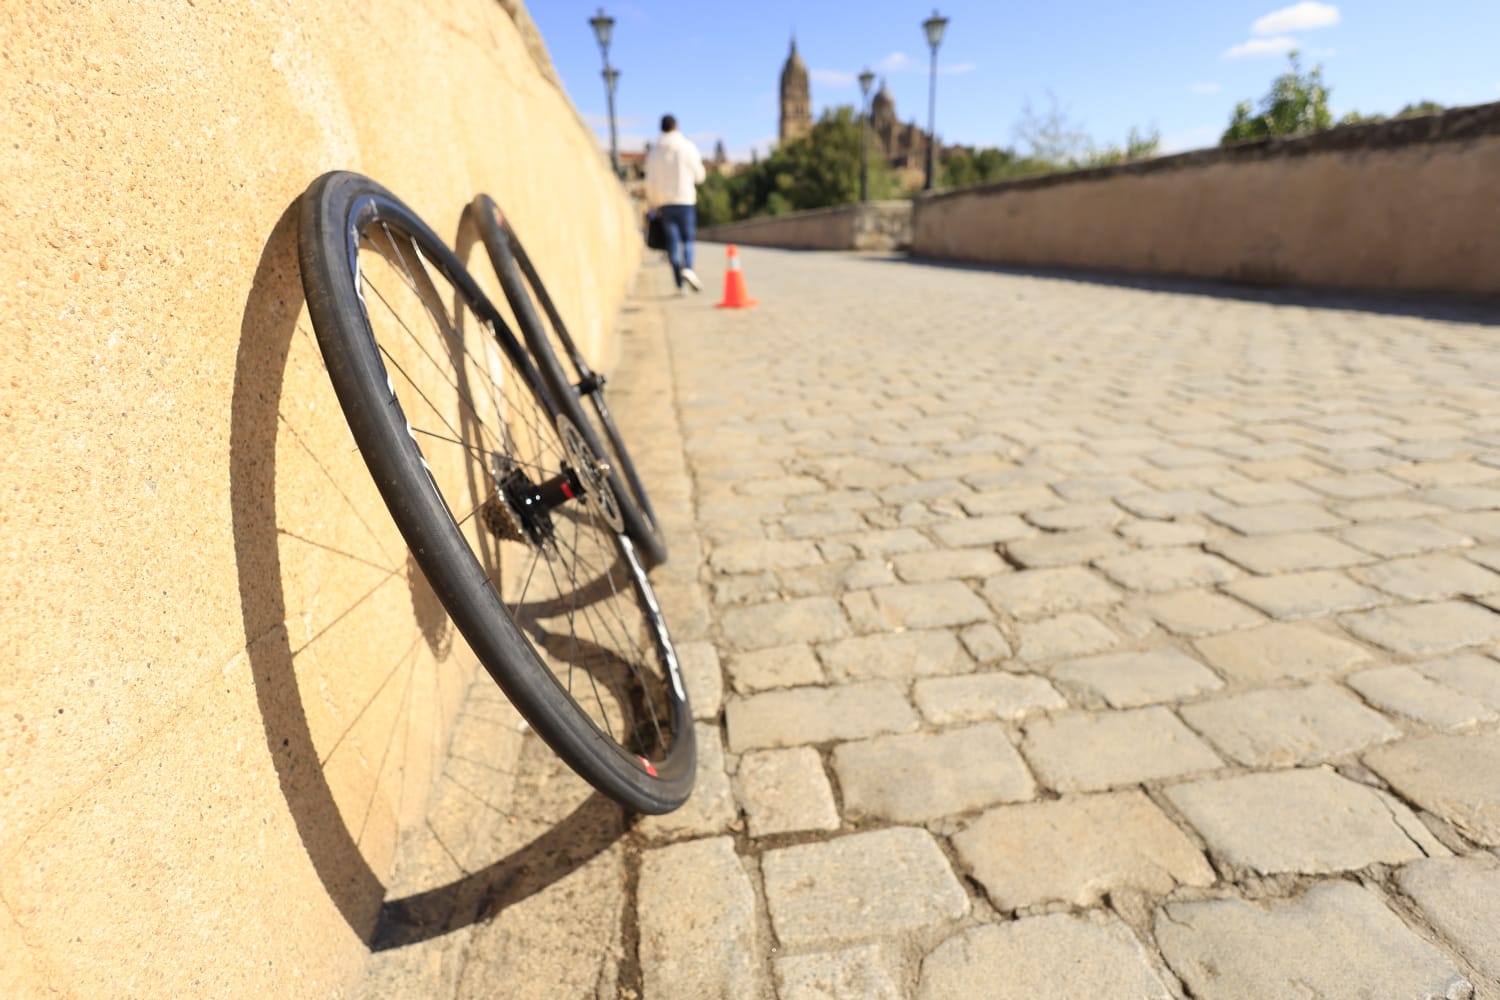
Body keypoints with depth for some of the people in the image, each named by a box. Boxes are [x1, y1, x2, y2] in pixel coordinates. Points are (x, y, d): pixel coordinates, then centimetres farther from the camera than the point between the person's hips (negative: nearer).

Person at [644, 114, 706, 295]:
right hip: (686, 200, -2)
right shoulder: (688, 147, -2)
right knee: (688, 238, 5)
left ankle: (679, 284, 3)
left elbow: (651, 183, 4)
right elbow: (699, 176, 2)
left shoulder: (654, 152, 5)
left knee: (673, 241, 5)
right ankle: (688, 268, -24)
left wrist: (653, 205, 14)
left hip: (665, 203, 2)